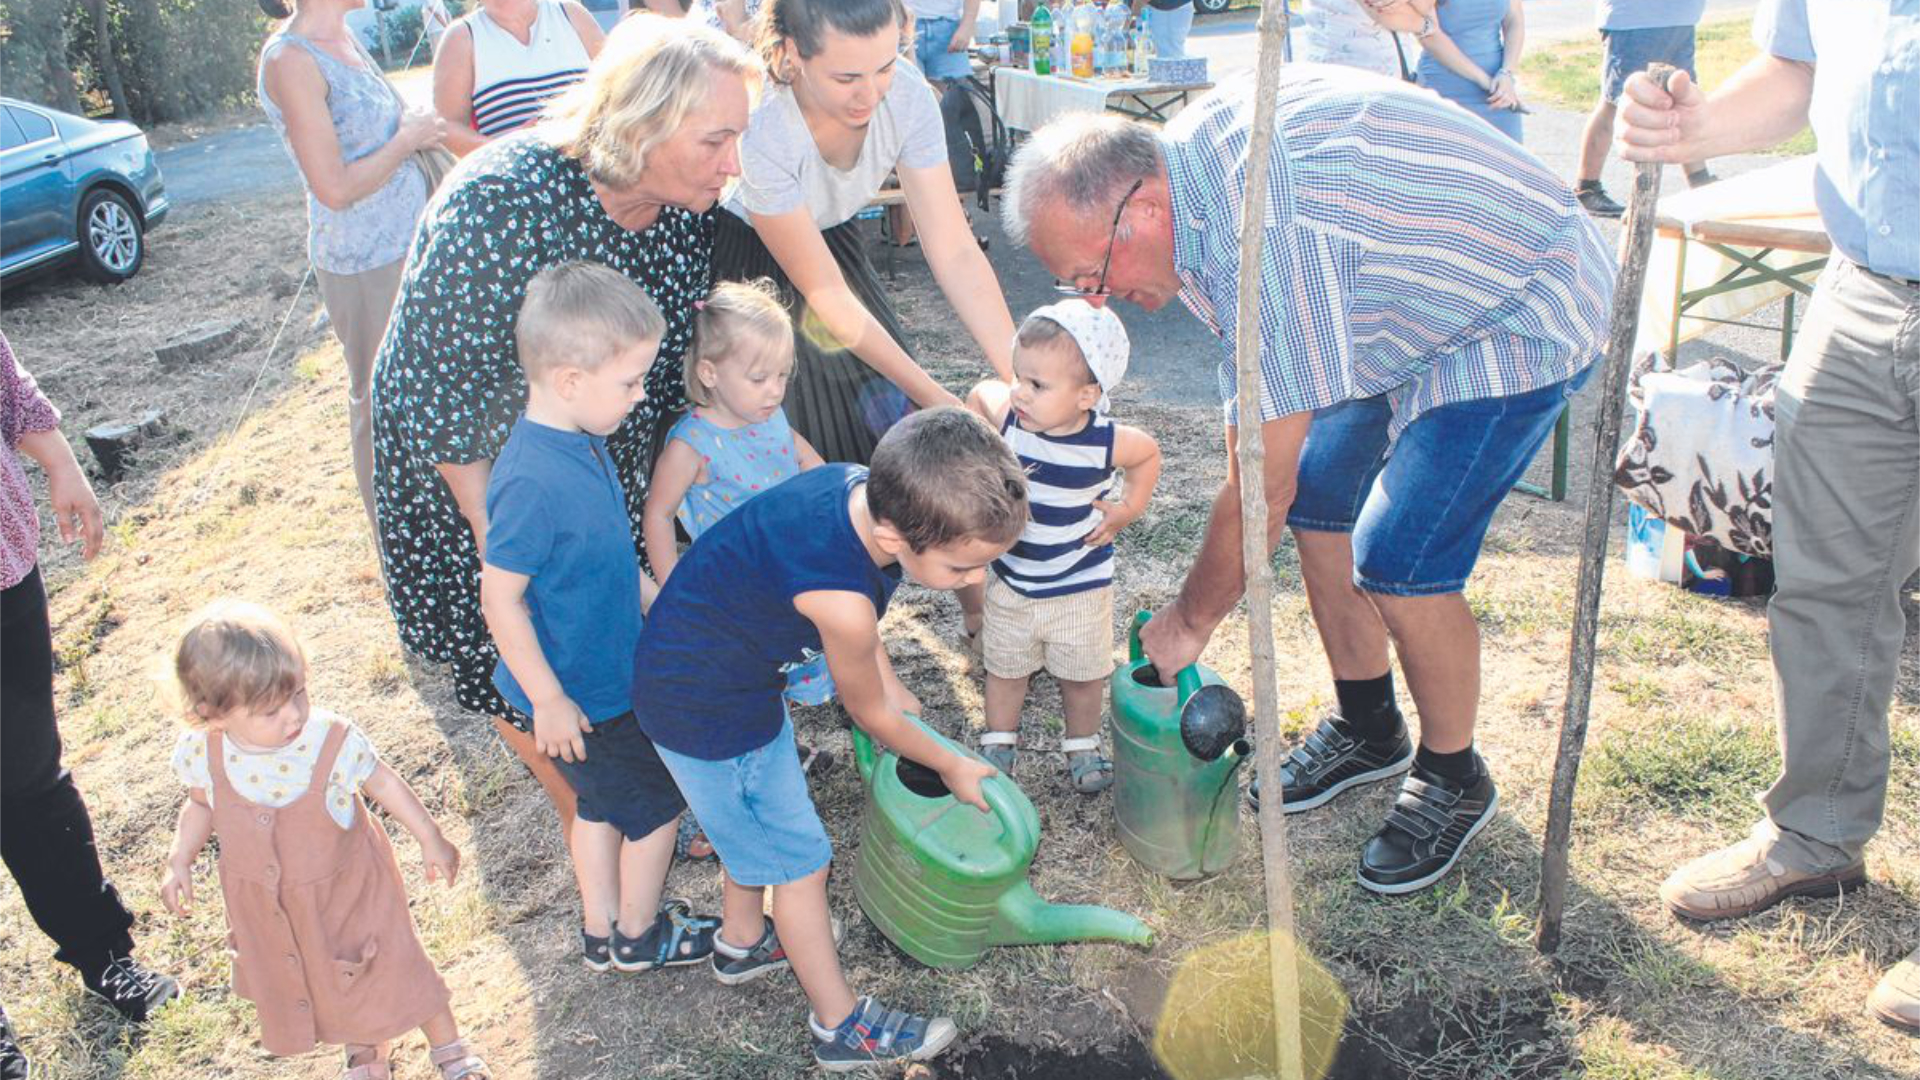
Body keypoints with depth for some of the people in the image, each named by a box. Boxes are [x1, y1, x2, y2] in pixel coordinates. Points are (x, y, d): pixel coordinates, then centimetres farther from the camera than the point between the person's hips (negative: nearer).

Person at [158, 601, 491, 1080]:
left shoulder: (333, 740, -30)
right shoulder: (202, 753, -20)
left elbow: (383, 782, -13)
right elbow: (201, 805, 3)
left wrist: (430, 839, -5)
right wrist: (179, 860, -9)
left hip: (345, 889, -3)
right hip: (268, 906, 4)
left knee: (392, 966, 11)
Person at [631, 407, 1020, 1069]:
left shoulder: (866, 486, -17)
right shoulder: (842, 603, -38)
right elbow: (870, 715, -16)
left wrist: (891, 686, 11)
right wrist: (951, 767, 0)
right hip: (707, 710, -8)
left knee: (756, 820, 29)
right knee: (798, 859, 8)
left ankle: (742, 942, 54)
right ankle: (841, 1027, 26)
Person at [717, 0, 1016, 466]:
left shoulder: (907, 95, -25)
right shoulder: (759, 131, -37)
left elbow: (955, 252, -22)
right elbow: (826, 294, -29)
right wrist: (936, 399, -31)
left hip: (831, 237, 4)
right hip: (744, 260, -4)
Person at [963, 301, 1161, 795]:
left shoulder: (1106, 442, -23)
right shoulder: (1006, 415, -21)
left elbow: (1149, 453, 1)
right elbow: (979, 393, 4)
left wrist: (1129, 508, -8)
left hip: (1081, 587, -1)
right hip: (1010, 581, 2)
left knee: (1082, 676, 17)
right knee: (1004, 669, 19)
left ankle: (1083, 748, 41)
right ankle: (998, 744, 41)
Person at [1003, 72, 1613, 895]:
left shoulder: (1261, 235, -37)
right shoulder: (1186, 156, -8)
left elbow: (1262, 486, -29)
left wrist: (1189, 620, -16)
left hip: (1520, 320, -9)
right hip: (1418, 303, 9)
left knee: (1396, 560, -15)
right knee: (1319, 493, 7)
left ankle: (1453, 781, 11)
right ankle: (1367, 730, 26)